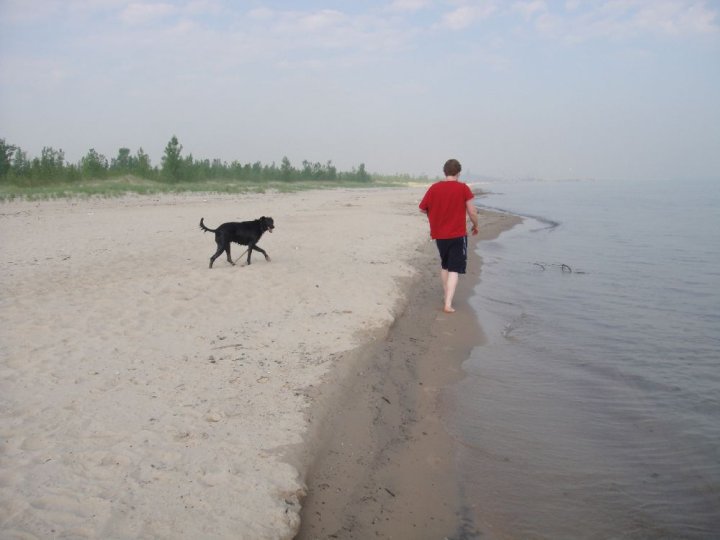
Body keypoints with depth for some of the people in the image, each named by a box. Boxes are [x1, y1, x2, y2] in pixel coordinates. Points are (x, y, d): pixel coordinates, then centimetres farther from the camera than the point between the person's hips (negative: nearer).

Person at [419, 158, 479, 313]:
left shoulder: (434, 188, -1)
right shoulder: (463, 188, -9)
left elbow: (422, 208, 6)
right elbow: (472, 212, -8)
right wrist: (475, 225, 11)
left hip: (439, 235, 4)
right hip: (458, 235, -4)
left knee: (444, 266, 23)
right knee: (454, 270, -1)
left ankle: (447, 296, 33)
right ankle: (448, 304, -10)